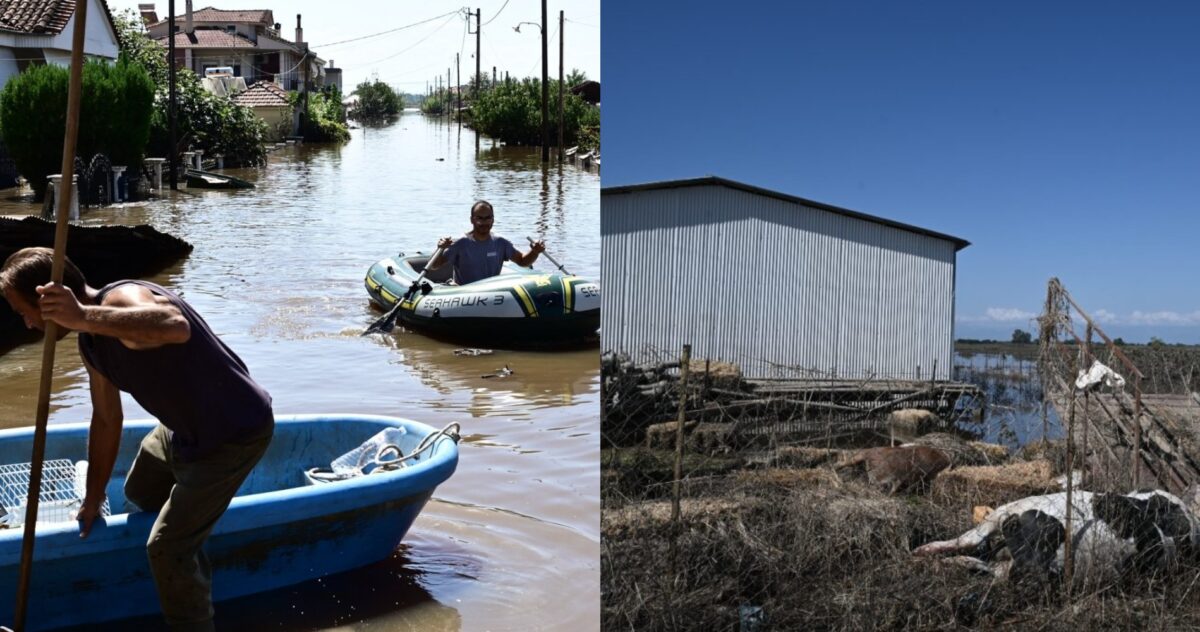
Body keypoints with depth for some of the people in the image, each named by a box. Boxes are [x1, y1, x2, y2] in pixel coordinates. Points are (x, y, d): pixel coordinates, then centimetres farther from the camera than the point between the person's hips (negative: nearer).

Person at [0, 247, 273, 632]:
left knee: (167, 547, -10)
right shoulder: (91, 343, 3)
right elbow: (106, 418, 13)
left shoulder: (122, 298, -28)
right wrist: (93, 498, 20)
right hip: (185, 428, 11)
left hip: (235, 434, -11)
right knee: (139, 493, 32)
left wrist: (84, 317, -57)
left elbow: (176, 327, -52)